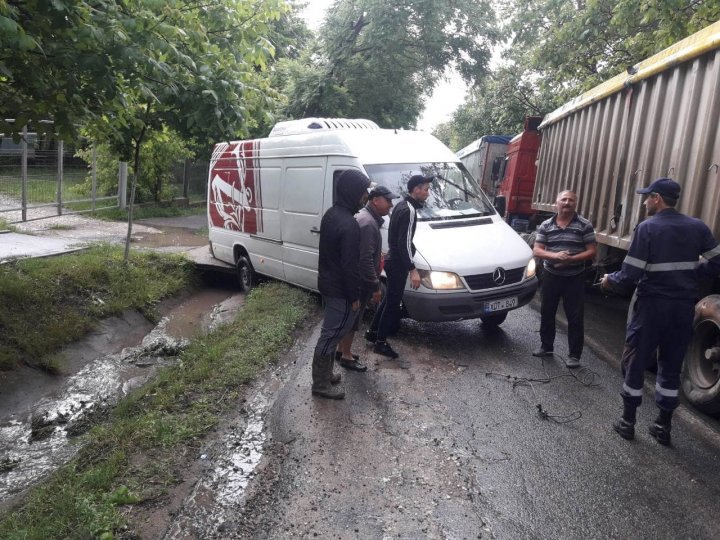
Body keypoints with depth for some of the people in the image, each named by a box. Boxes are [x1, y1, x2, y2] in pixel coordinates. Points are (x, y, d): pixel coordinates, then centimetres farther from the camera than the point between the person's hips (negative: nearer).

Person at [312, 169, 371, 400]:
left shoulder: (331, 213, 5)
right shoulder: (349, 224, -26)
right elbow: (349, 265, -24)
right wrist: (354, 296, -14)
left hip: (327, 283, 10)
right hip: (340, 290, -10)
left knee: (330, 333, 19)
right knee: (331, 335, 1)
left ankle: (325, 374, 32)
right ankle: (321, 384, 13)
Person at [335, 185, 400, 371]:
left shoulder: (367, 218, 12)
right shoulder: (367, 223, -22)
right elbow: (365, 259, -27)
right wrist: (375, 286, -22)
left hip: (355, 279, 10)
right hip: (359, 281, -10)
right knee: (352, 318, 2)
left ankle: (341, 350, 32)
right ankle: (346, 357, 15)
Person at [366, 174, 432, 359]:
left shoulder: (403, 205, 10)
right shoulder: (409, 210, -21)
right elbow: (403, 243, -25)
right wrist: (413, 269, -26)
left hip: (393, 260, 10)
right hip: (398, 264, -10)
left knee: (389, 299, 20)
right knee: (393, 302, 0)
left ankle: (372, 332, 32)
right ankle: (381, 343, 10)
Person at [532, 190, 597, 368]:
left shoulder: (585, 225, -5)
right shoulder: (546, 225, 1)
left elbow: (592, 252, -6)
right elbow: (537, 251, -3)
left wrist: (571, 259, -20)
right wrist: (555, 255, -21)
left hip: (575, 278, -3)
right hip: (551, 276, 3)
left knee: (575, 317, 0)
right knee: (547, 313, 13)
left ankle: (574, 355, 10)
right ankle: (546, 346, 30)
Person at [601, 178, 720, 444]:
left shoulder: (647, 228, -14)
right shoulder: (697, 227, 2)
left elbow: (630, 276, -17)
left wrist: (610, 281, 3)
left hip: (653, 306, -5)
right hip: (684, 307, 5)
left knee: (635, 363, 9)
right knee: (671, 367, 15)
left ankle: (628, 421, 17)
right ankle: (663, 425, 23)